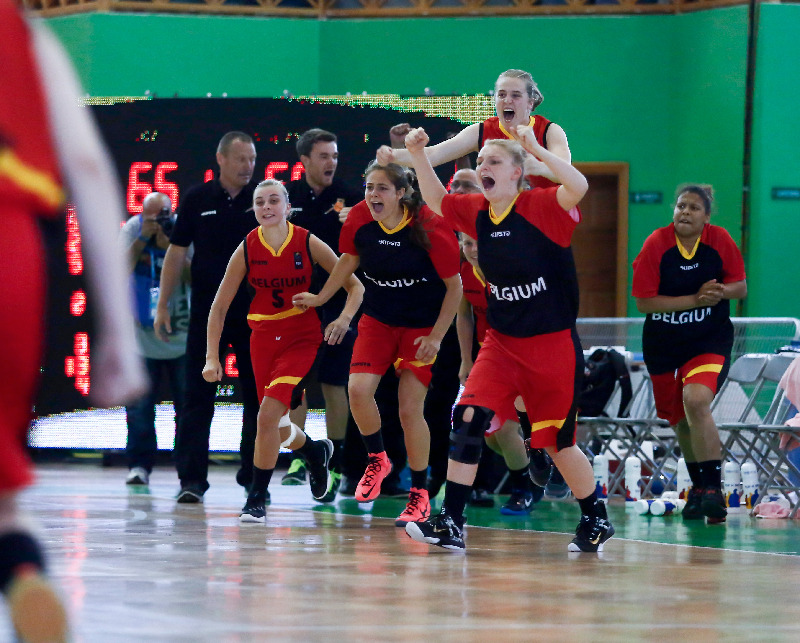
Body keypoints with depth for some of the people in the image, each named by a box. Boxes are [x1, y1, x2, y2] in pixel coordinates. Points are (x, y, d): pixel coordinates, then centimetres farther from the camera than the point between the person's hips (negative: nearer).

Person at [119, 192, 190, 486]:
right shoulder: (132, 228, -3)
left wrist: (169, 247, -25)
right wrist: (142, 239, -21)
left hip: (182, 337, -1)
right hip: (143, 337, 1)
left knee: (188, 406, 1)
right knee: (139, 406, -1)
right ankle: (139, 465, 9)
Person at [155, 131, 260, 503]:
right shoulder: (197, 200, 2)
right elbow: (177, 252, 6)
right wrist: (163, 305, 2)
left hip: (255, 315, 0)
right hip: (207, 314, 0)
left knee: (258, 397, 5)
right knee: (198, 398, -3)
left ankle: (255, 476, 15)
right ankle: (191, 479, -1)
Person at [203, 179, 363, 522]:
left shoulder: (308, 243, -11)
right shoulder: (247, 249, -7)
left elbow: (355, 286, -3)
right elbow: (219, 307, -2)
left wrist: (344, 319, -21)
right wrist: (212, 357, -9)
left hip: (301, 338, -3)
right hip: (263, 338, 3)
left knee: (268, 415, -19)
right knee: (274, 427, 12)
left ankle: (257, 498, -7)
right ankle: (315, 451, 46)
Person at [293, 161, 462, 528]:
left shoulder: (429, 228, -22)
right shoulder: (360, 218, -10)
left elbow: (454, 286, -13)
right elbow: (349, 258, 12)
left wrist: (436, 336, -15)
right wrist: (320, 298, 16)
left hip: (421, 327, -4)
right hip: (377, 320, 4)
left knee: (410, 408, -7)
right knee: (358, 388, -16)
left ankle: (420, 494, 10)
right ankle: (377, 460, 11)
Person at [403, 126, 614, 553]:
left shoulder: (542, 207, -14)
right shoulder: (476, 212, 4)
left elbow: (578, 188, -33)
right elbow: (436, 199, 20)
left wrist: (536, 150, -35)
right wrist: (418, 155, 6)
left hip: (553, 346, -5)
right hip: (501, 342, 5)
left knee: (556, 441, 6)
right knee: (468, 418, -14)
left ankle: (596, 520, 28)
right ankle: (451, 523, -11)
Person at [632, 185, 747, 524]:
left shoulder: (720, 240, -9)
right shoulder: (656, 244, -13)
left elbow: (740, 287, 0)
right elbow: (644, 302, -15)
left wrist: (722, 292, -23)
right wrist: (696, 299, -22)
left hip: (710, 339, -2)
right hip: (663, 342, 2)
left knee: (696, 401, -26)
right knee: (681, 419, 12)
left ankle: (713, 490, -23)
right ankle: (698, 487, 35)